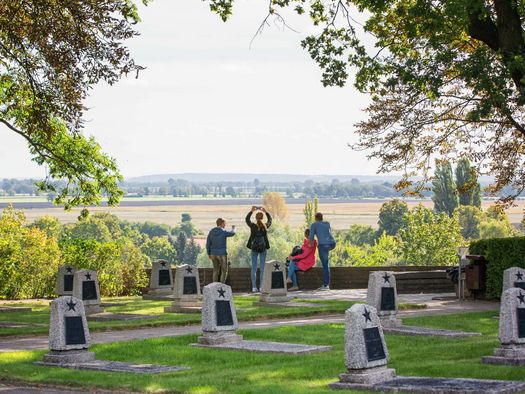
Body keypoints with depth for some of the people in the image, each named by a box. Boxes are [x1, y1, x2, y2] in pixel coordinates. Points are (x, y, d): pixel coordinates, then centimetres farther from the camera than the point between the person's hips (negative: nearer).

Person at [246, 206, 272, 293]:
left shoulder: (253, 226, -10)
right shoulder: (265, 226, -8)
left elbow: (247, 219, 10)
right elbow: (270, 219, 12)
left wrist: (251, 211, 15)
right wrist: (265, 211, 17)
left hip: (254, 249, 0)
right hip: (263, 249, 0)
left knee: (254, 268, 4)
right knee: (262, 268, 5)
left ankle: (254, 287, 2)